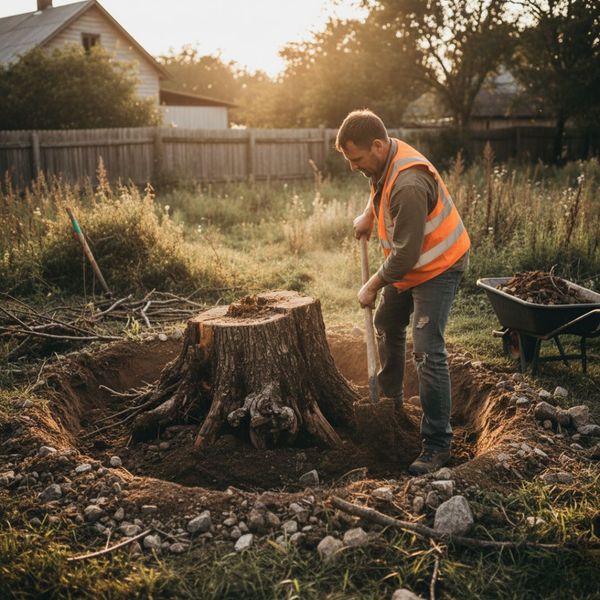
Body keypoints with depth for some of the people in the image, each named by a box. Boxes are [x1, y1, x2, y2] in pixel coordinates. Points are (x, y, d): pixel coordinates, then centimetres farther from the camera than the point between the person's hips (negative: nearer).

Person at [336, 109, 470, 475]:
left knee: (427, 352, -15)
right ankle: (390, 399, 45)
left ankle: (438, 445, -6)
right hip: (407, 267, 10)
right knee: (387, 326, 24)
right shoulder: (385, 160, -4)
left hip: (438, 268, -10)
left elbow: (405, 254, -31)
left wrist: (373, 287, -18)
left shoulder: (409, 184, -35)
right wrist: (369, 214, 9)